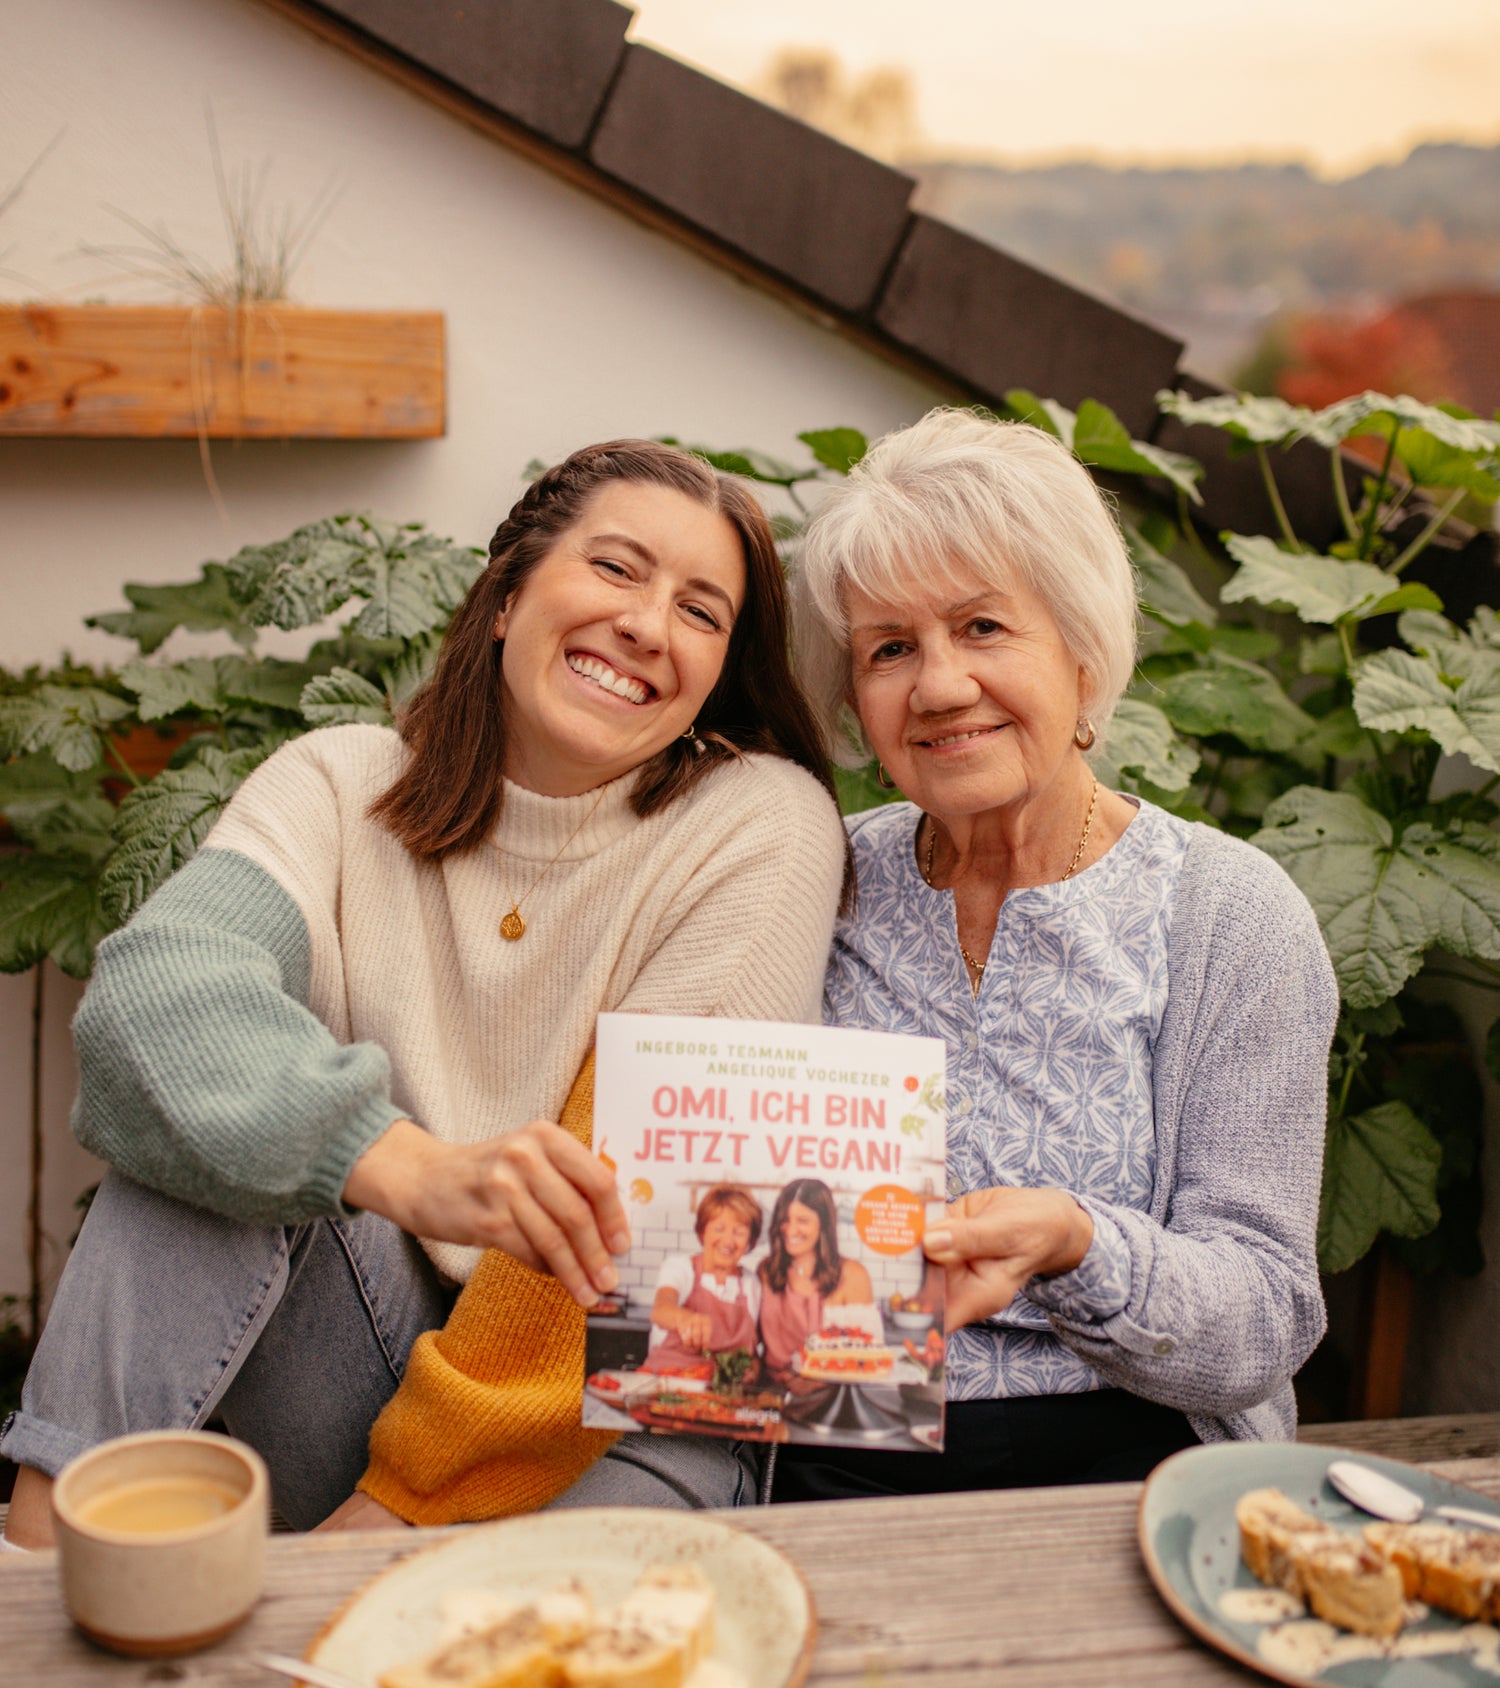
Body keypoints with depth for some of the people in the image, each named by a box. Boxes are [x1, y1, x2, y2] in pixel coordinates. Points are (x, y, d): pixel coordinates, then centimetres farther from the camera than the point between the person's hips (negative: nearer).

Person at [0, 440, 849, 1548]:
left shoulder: (765, 824, -8)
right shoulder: (342, 783, 0)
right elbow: (153, 985, -21)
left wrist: (403, 1493, -14)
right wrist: (418, 1172, -40)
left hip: (609, 1411, -2)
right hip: (357, 1364, 3)